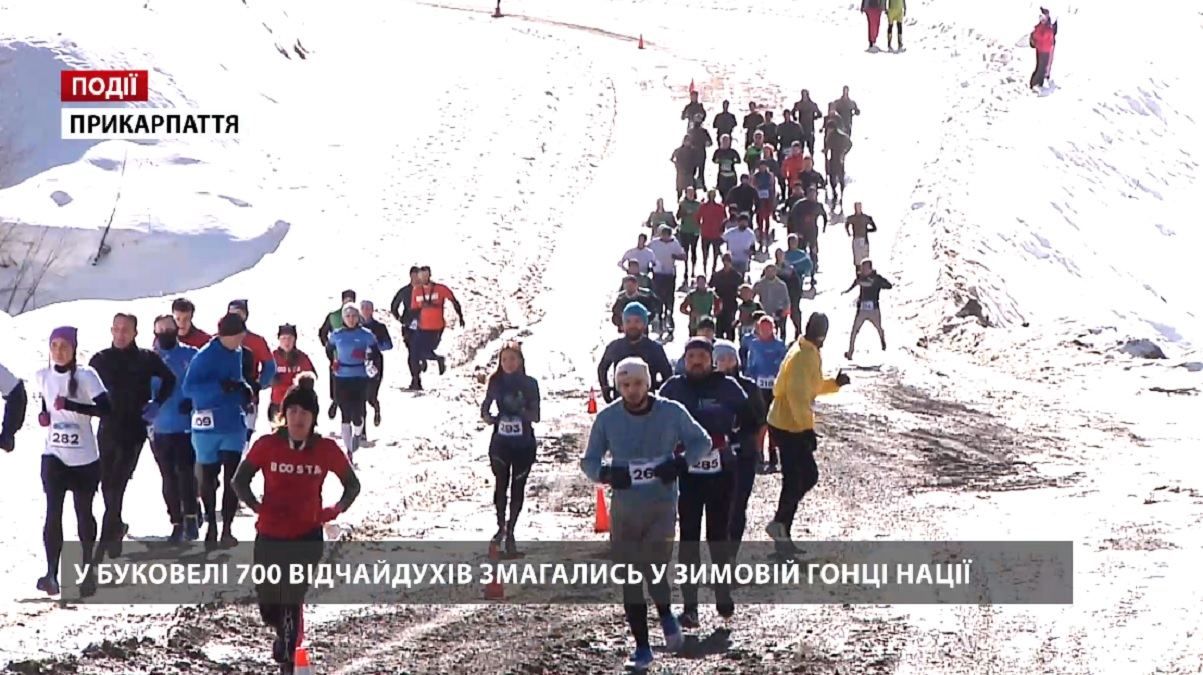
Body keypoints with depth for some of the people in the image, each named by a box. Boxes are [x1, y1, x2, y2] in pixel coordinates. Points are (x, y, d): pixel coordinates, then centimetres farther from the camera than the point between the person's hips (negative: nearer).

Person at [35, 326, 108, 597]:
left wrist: (70, 405, -26)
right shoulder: (43, 376, 4)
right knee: (53, 512, -11)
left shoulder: (86, 376, -9)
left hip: (84, 458, -2)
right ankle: (51, 573, -15)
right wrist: (44, 415, 1)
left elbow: (105, 408, -18)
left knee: (83, 513, 9)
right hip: (54, 455, 2)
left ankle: (88, 571, 24)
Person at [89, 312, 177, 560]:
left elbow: (169, 380, 13)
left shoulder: (146, 359, 0)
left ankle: (107, 540, -11)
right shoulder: (100, 360, 5)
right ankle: (116, 527, 34)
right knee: (107, 485, 9)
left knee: (115, 486, -12)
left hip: (134, 430, -3)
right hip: (107, 428, 3)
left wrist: (157, 404, 3)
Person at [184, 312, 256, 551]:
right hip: (208, 424, -4)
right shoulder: (205, 356, -14)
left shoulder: (236, 353, 7)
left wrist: (245, 390, 2)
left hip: (234, 423, 4)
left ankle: (227, 530, -4)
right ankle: (211, 527, 24)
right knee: (209, 478, 10)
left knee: (232, 477, -6)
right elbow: (189, 388, -19)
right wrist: (222, 386, -28)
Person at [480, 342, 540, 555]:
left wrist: (522, 411, -21)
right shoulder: (496, 382, 1)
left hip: (524, 443, 0)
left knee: (518, 487, 3)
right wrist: (490, 418, -15)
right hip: (500, 441, 1)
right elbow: (484, 409, 7)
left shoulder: (529, 384, -2)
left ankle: (510, 532, 12)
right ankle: (501, 527, 20)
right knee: (501, 484, -1)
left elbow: (536, 417, -1)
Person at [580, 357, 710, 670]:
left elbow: (702, 441, 9)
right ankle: (641, 646, 14)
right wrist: (608, 474, -15)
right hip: (623, 507, 2)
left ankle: (666, 614, 19)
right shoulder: (607, 417, -1)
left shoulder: (672, 412, -4)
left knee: (654, 567, -13)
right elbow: (589, 461, 7)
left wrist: (681, 463, -10)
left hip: (662, 503, -2)